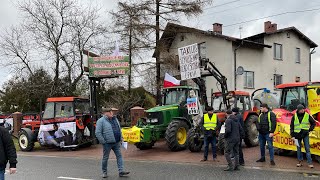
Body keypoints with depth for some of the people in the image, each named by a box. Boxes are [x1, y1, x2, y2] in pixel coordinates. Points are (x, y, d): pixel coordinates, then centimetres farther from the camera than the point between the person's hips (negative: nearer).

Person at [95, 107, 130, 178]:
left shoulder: (115, 119, 11)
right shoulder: (101, 121, -11)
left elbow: (119, 129, 20)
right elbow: (98, 133, -15)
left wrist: (121, 138, 14)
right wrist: (103, 142, -16)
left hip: (116, 143, 6)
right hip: (107, 143, -6)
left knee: (119, 156, 3)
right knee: (105, 158, 7)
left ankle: (121, 171, 6)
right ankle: (104, 172, 22)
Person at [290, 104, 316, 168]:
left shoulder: (307, 116, 0)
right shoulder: (294, 117, 2)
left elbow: (313, 123, 11)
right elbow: (291, 126, 8)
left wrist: (310, 129, -1)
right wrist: (292, 134, 3)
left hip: (305, 134, -1)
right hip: (297, 135, 1)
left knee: (307, 148, -2)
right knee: (298, 148, 7)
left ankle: (309, 162, 0)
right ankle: (300, 161, 17)